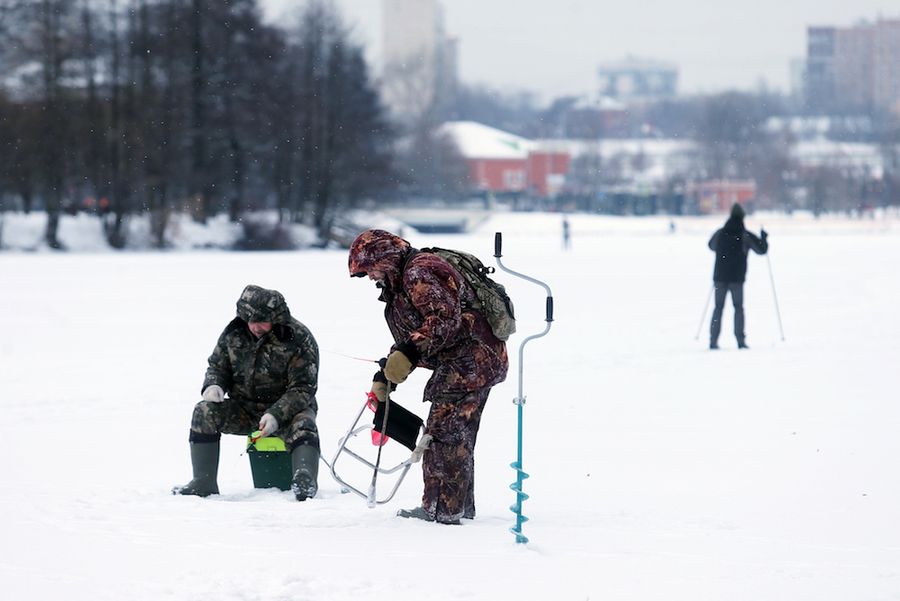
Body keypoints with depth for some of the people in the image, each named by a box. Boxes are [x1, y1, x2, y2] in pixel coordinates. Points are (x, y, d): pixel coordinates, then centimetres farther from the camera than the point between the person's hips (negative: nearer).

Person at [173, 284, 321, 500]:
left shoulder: (299, 339, -15)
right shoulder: (234, 334, -2)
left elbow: (303, 388, -17)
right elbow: (217, 366, 13)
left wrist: (276, 415, -31)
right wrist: (213, 386, -12)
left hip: (288, 409, -4)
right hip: (244, 409, 4)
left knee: (303, 425, -36)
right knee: (205, 412, -19)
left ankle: (305, 482, -53)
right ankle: (203, 482, -19)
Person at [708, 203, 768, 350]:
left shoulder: (720, 233, 3)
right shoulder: (745, 236, -6)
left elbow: (711, 246, 23)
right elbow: (761, 249, 0)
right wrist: (764, 238, 19)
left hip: (720, 277, 2)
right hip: (737, 278, -2)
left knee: (718, 307, 8)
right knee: (738, 307, 6)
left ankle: (713, 340, 2)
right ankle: (740, 340, -2)